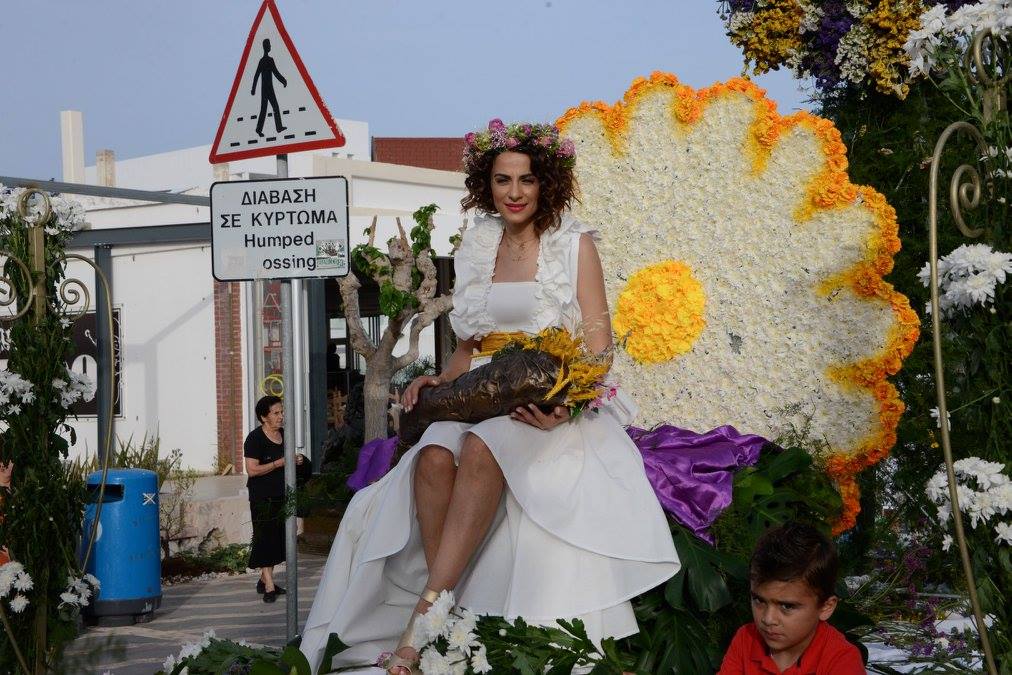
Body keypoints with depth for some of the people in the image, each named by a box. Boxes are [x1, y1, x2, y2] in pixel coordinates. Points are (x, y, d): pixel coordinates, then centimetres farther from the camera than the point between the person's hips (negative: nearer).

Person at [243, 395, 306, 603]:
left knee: (278, 538, 10)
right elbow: (252, 470, -20)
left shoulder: (283, 435, 10)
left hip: (281, 496, 8)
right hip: (262, 498, -8)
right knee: (265, 538, -7)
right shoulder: (255, 438, -13)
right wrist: (279, 463, -22)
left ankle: (264, 580, 22)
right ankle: (269, 586, -7)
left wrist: (296, 461, 3)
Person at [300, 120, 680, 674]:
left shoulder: (573, 243, 4)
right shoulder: (476, 248, 17)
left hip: (552, 409, -4)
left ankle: (423, 619, -40)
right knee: (434, 458, -31)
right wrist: (441, 379, 0)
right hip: (482, 400, 4)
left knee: (483, 449, -37)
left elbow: (598, 343, -3)